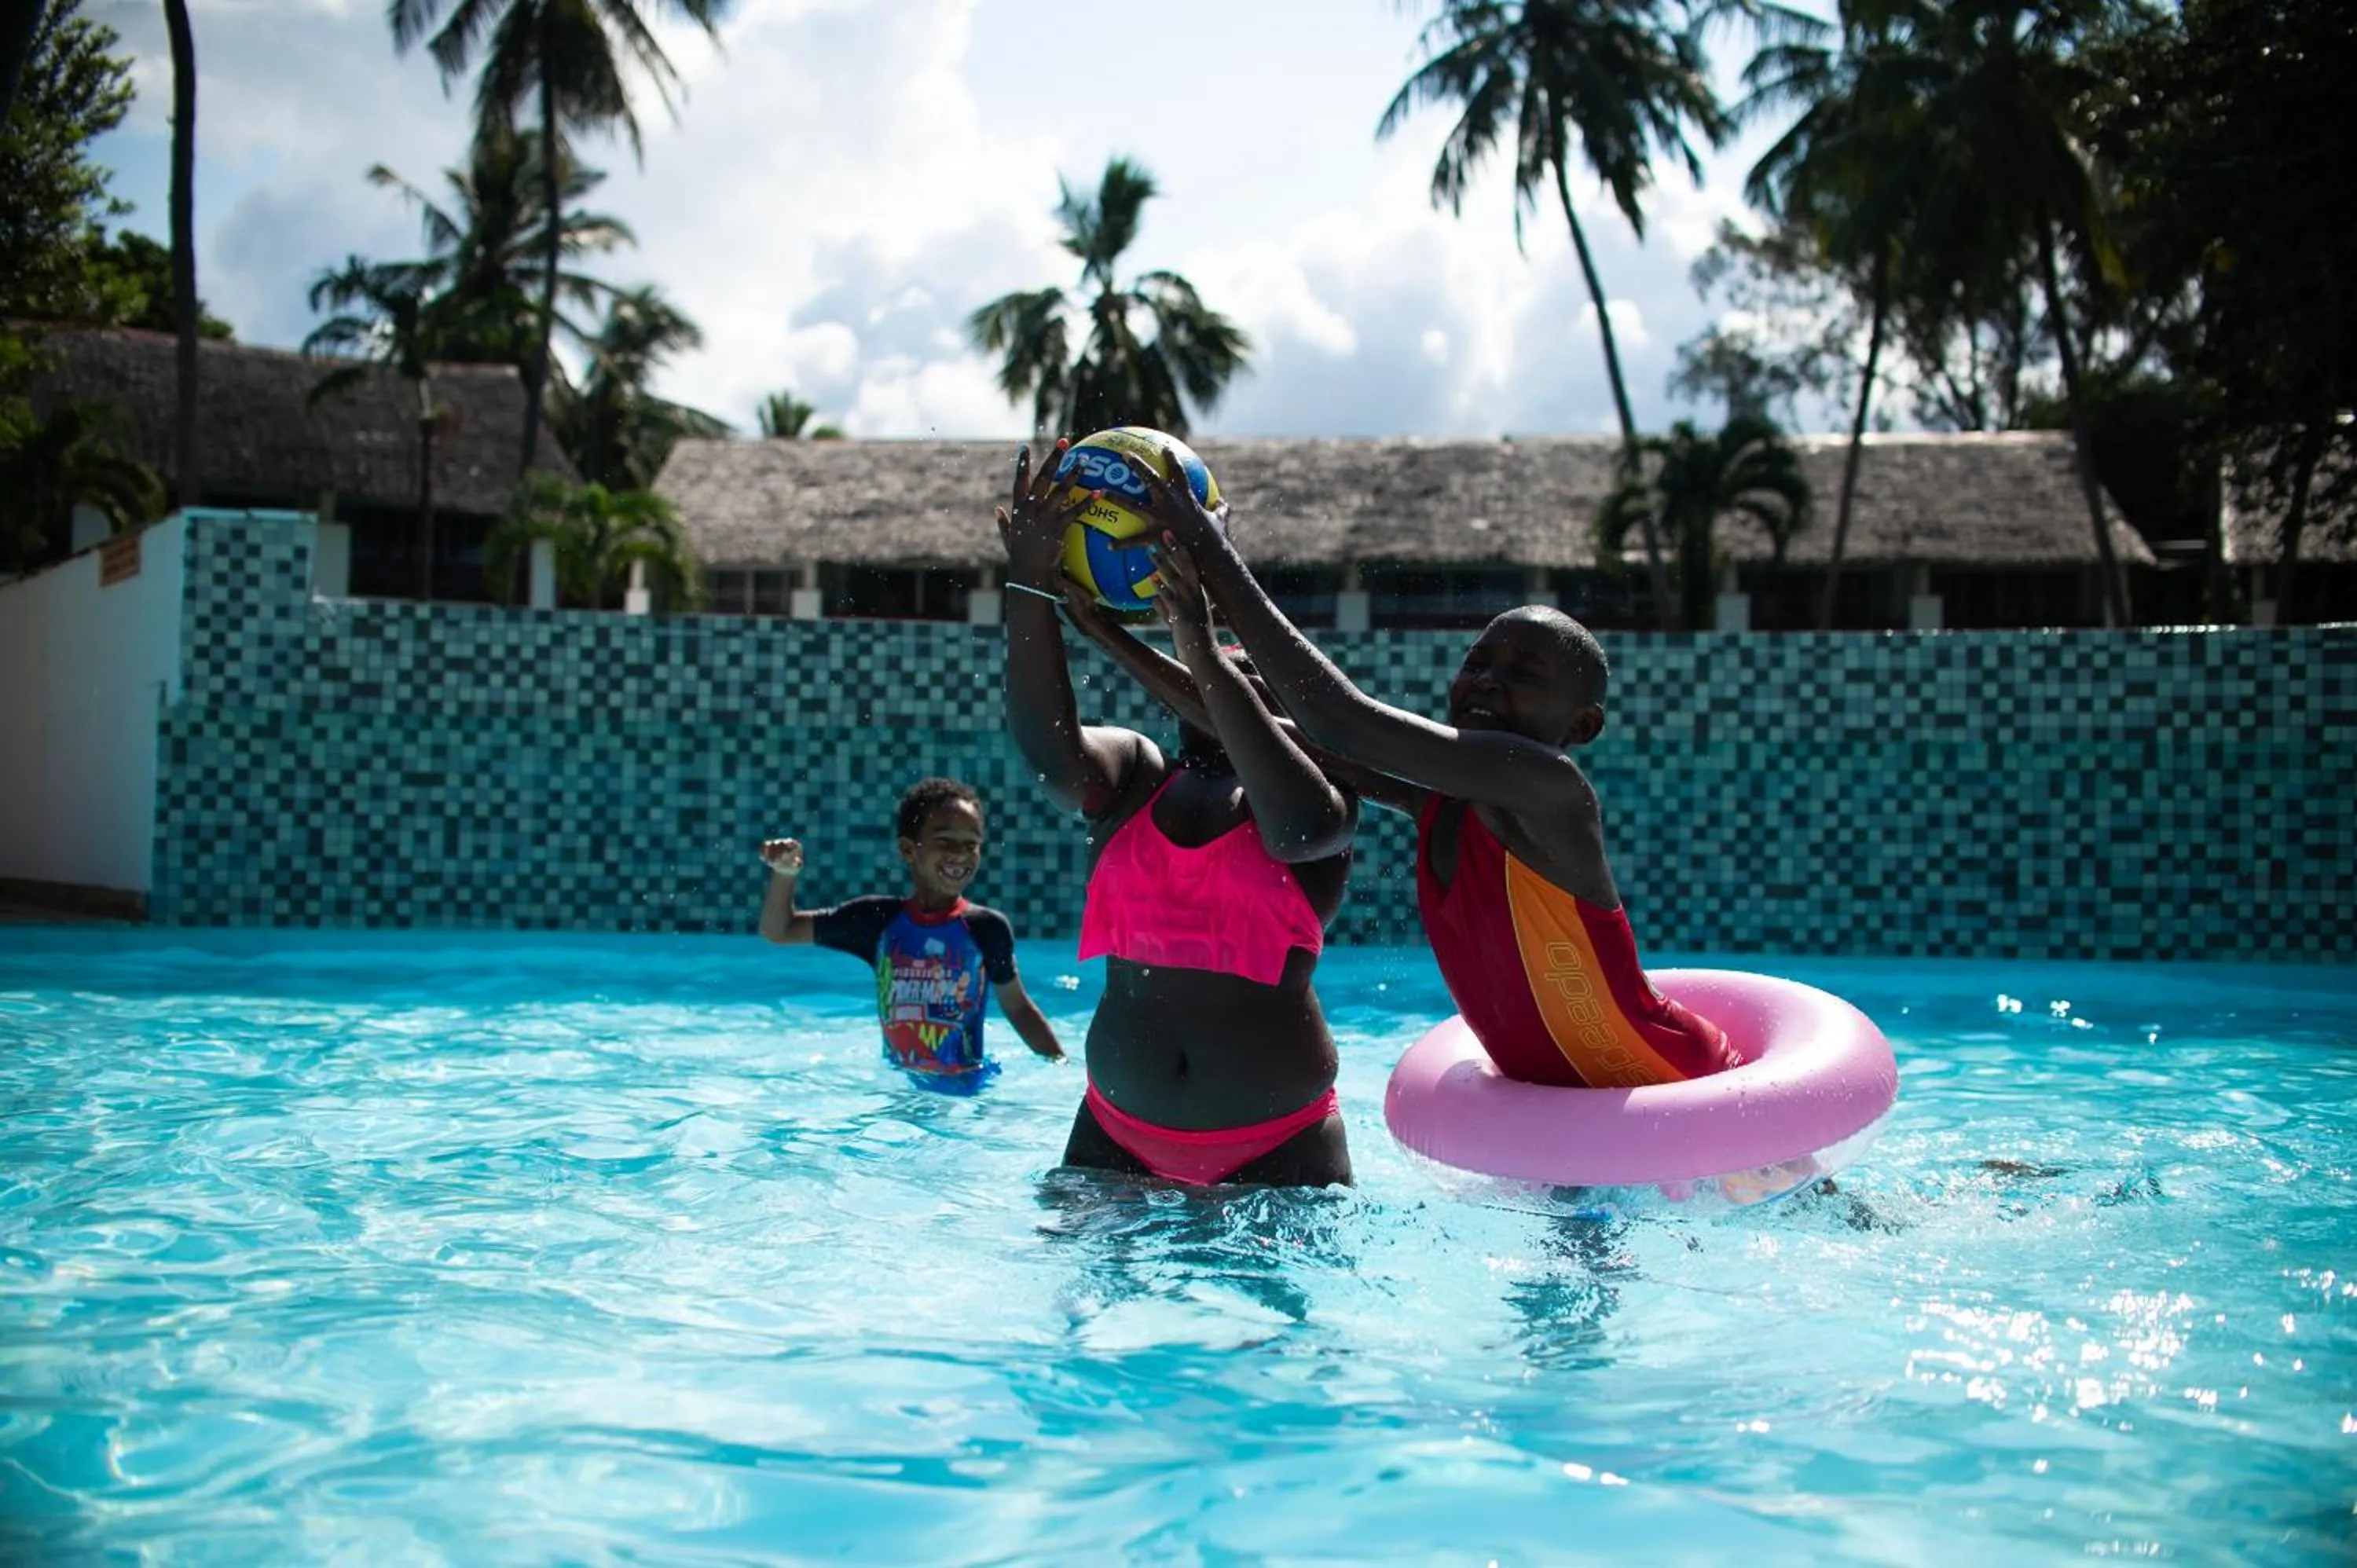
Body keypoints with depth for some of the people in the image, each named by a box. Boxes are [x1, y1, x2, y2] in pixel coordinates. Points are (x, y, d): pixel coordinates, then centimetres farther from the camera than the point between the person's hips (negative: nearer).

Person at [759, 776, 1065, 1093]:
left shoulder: (987, 928, -6)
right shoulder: (879, 919, 0)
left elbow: (1018, 1008, 5)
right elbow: (779, 931, 8)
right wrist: (785, 875, -9)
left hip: (968, 1087, -2)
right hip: (896, 1085, 3)